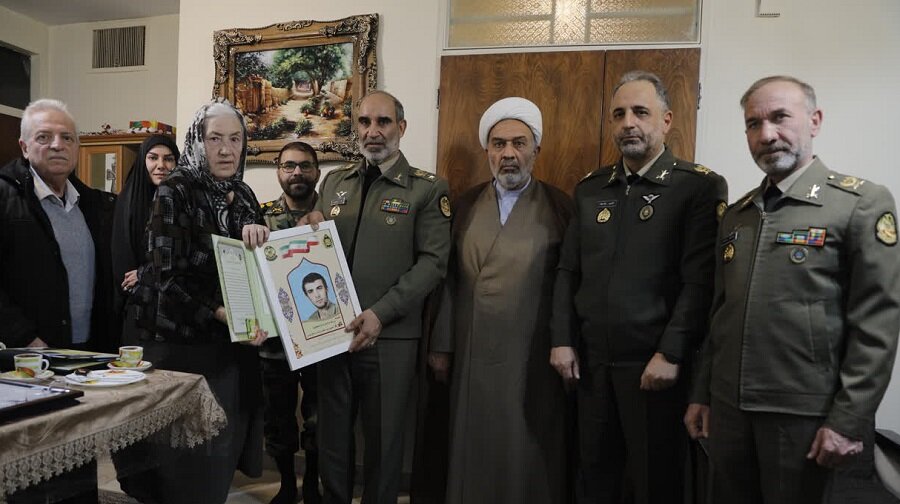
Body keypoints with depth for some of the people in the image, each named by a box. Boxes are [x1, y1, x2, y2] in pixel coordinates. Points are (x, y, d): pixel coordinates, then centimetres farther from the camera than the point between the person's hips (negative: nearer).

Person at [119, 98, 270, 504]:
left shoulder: (243, 195, 7)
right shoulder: (175, 192, -10)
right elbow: (168, 277, -15)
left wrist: (259, 235, -11)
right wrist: (222, 314, -28)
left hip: (235, 342, 6)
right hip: (184, 341, -5)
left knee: (225, 445, 15)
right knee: (190, 452, 4)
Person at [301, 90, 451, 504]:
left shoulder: (428, 188, -3)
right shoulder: (333, 182, 12)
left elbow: (432, 262, -10)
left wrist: (379, 314, -18)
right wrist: (309, 231, -6)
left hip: (389, 336, -4)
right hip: (330, 331, 4)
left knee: (383, 440, 10)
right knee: (332, 436, 15)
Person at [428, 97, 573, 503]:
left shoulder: (560, 207, -3)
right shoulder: (466, 206, 7)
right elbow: (451, 279, 5)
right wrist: (442, 345, 5)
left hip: (532, 359, -3)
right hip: (472, 356, 3)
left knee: (528, 459, 10)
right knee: (473, 453, 14)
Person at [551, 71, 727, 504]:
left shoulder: (699, 186, -5)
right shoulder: (589, 189, 10)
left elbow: (700, 281, -12)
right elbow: (568, 271, 10)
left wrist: (670, 356, -16)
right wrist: (562, 340, 3)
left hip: (655, 364, -4)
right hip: (590, 362, 5)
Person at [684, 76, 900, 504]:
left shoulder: (862, 204, -5)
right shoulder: (735, 215, 10)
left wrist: (849, 420, -14)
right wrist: (701, 394, 11)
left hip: (804, 413, -5)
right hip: (728, 407, 5)